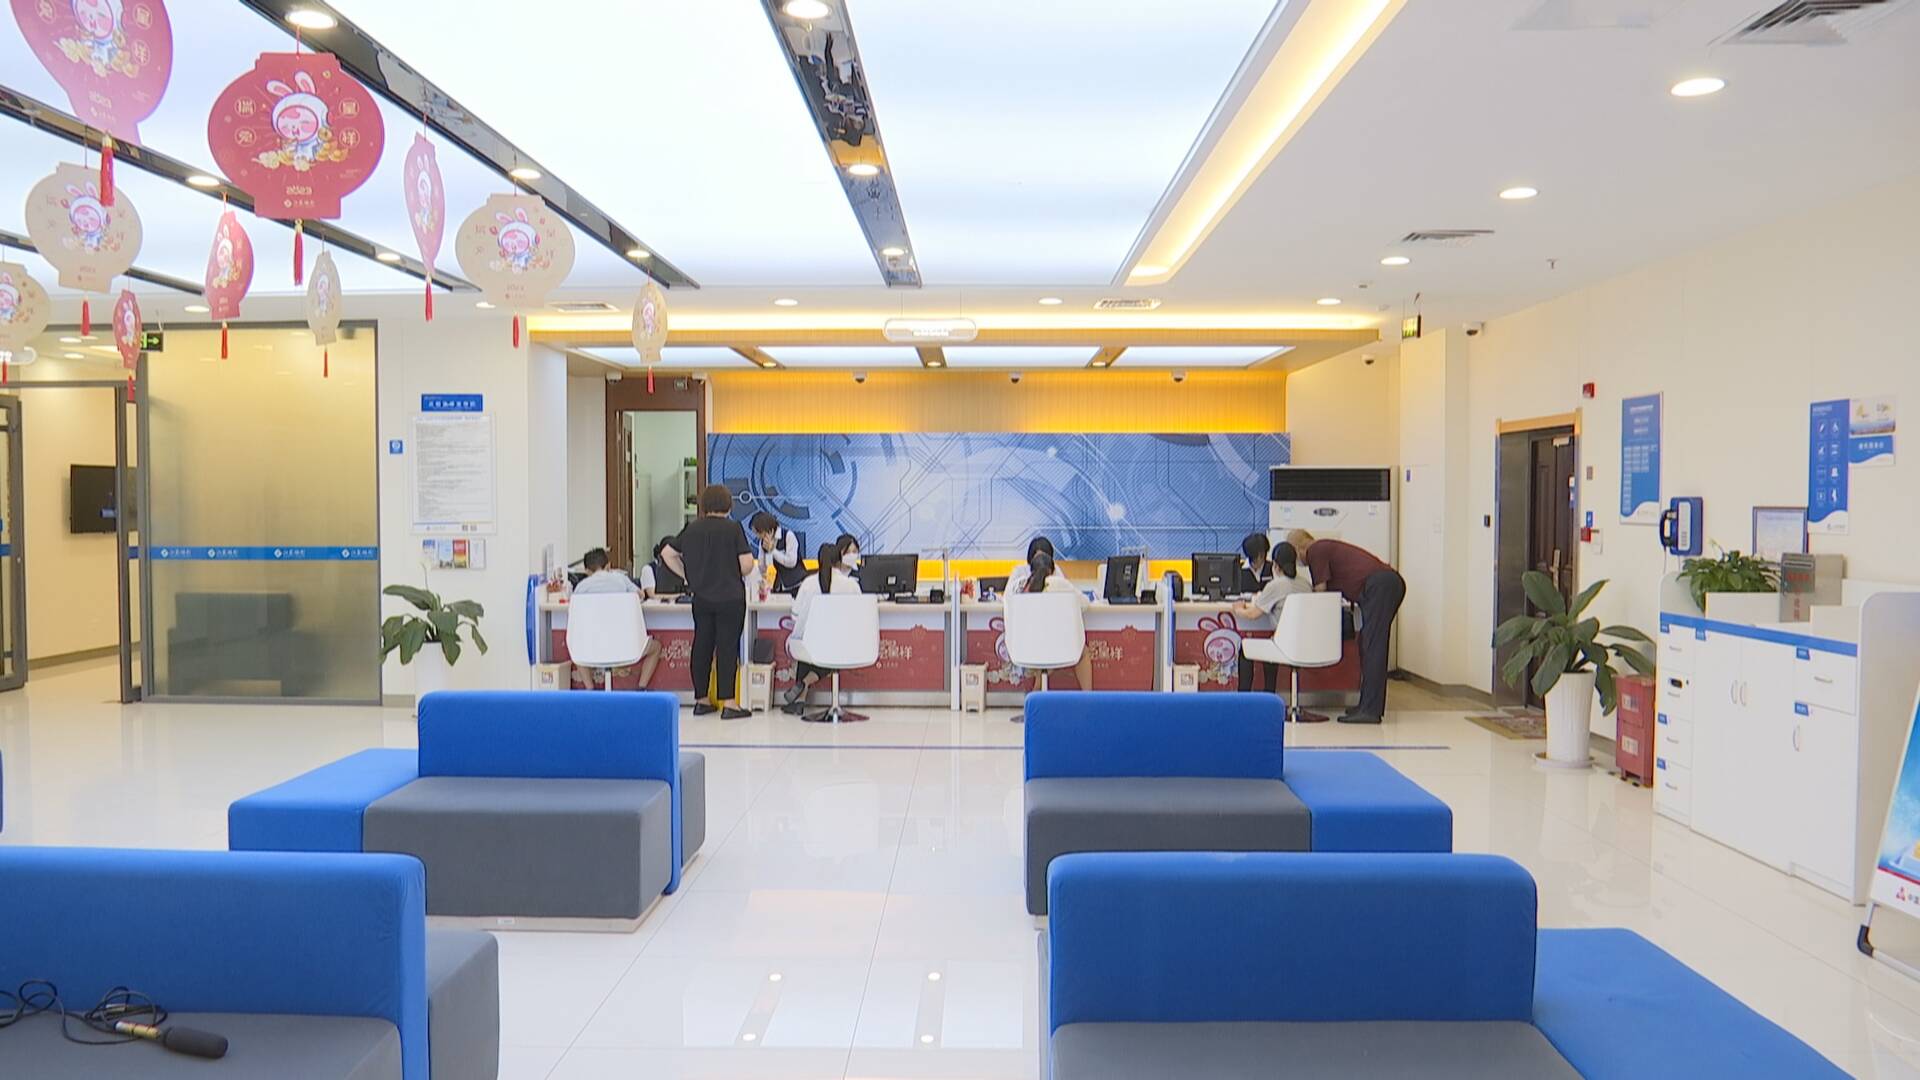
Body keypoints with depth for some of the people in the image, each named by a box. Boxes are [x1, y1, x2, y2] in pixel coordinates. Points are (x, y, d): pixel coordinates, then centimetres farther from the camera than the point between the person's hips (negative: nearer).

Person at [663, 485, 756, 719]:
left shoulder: (692, 528, 4)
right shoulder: (733, 528, -9)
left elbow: (667, 554, 11)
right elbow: (747, 564, -13)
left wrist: (688, 575, 13)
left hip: (701, 598, 4)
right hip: (730, 598, -4)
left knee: (702, 646, 11)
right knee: (727, 648, -1)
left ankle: (701, 700, 19)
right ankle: (728, 704, -2)